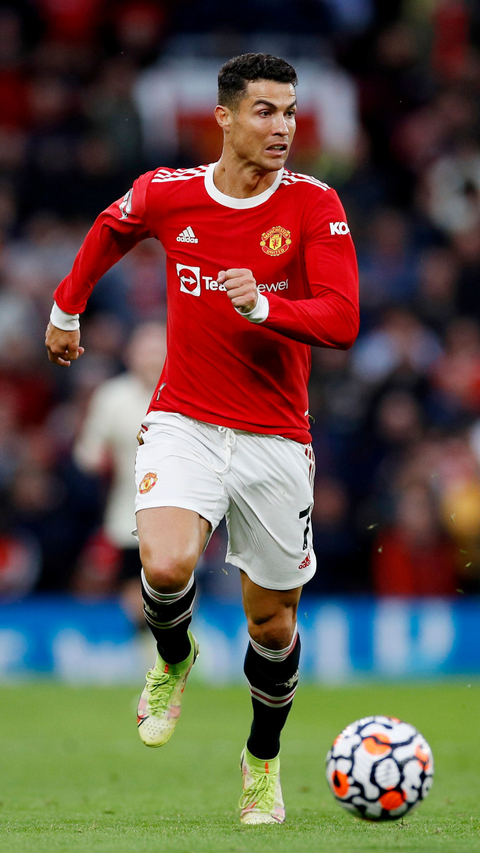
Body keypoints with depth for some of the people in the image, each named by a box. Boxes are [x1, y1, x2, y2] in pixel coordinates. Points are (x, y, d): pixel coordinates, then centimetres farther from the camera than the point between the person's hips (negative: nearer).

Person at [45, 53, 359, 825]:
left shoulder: (315, 205, -9)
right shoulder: (166, 195, -4)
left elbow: (341, 322, -17)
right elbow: (110, 231, 20)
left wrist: (262, 305, -33)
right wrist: (67, 309, 30)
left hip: (274, 438, 0)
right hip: (184, 422, 0)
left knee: (273, 623, 8)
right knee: (167, 568, -26)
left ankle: (264, 761, 34)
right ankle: (174, 659, 10)